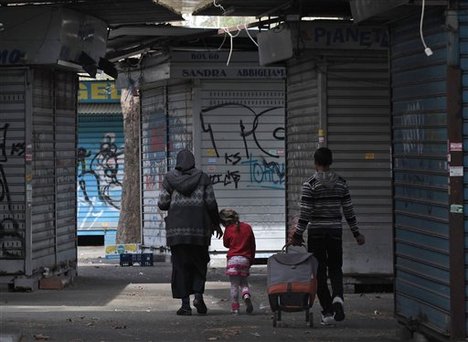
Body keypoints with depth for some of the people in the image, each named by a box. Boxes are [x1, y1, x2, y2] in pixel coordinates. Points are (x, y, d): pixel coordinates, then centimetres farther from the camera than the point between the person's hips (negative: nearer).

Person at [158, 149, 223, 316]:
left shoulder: (169, 178, 2)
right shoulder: (202, 177, 3)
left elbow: (162, 203, -2)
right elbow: (211, 203, -2)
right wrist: (216, 224, 10)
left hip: (177, 228, 0)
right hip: (199, 227, 0)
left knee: (180, 265, 4)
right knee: (199, 263, 14)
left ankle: (185, 304, -1)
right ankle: (198, 294, -6)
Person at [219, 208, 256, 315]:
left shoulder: (229, 229, -3)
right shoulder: (247, 227, 7)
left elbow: (226, 244, 11)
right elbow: (252, 245, 12)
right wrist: (251, 260, 19)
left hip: (233, 258, -3)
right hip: (246, 259, 3)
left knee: (234, 284, 0)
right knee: (243, 282, 15)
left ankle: (235, 308, -4)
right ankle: (246, 295, -16)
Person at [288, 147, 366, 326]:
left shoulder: (310, 184, -9)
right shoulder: (341, 183, 3)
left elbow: (305, 213, -11)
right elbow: (348, 210, 6)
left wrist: (297, 235, -3)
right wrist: (356, 233, 14)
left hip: (316, 232, -3)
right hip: (336, 231, 3)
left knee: (319, 272, 5)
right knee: (335, 268, 14)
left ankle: (327, 312, 3)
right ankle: (337, 297, -14)